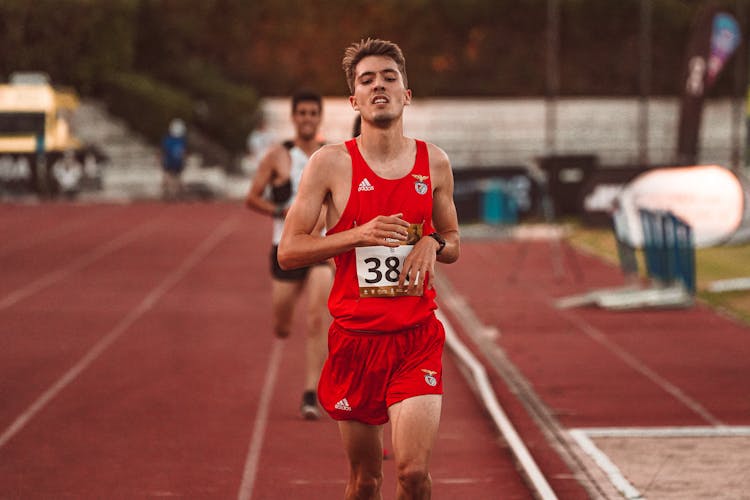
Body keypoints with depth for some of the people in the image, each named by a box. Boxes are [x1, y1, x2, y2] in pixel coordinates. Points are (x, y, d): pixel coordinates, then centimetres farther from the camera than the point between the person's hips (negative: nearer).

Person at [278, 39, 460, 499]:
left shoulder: (434, 162, 6)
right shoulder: (331, 163, -2)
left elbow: (453, 244, 19)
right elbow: (288, 252, -4)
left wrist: (433, 244, -5)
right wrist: (360, 234, -17)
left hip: (418, 338, 1)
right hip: (356, 336, -1)